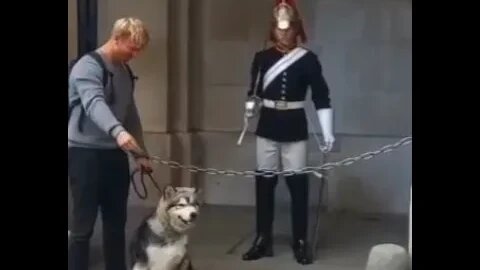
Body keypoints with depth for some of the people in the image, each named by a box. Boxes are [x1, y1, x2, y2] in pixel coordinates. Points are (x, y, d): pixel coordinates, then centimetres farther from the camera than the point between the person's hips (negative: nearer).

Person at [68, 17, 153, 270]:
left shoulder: (125, 71, 13)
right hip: (86, 153, -7)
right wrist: (118, 131, -48)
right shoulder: (88, 66, -12)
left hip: (115, 153, 8)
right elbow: (94, 103, -31)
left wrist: (140, 153, 13)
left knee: (116, 222, 12)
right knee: (83, 224, -4)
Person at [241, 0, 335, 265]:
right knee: (264, 183, 6)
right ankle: (263, 240, 16)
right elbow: (254, 92, 10)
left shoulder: (308, 59, -4)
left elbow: (321, 96, -5)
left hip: (295, 128, -2)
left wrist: (327, 132, -10)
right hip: (267, 127, 2)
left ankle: (300, 243, 11)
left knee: (298, 184, 0)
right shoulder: (262, 57, 3)